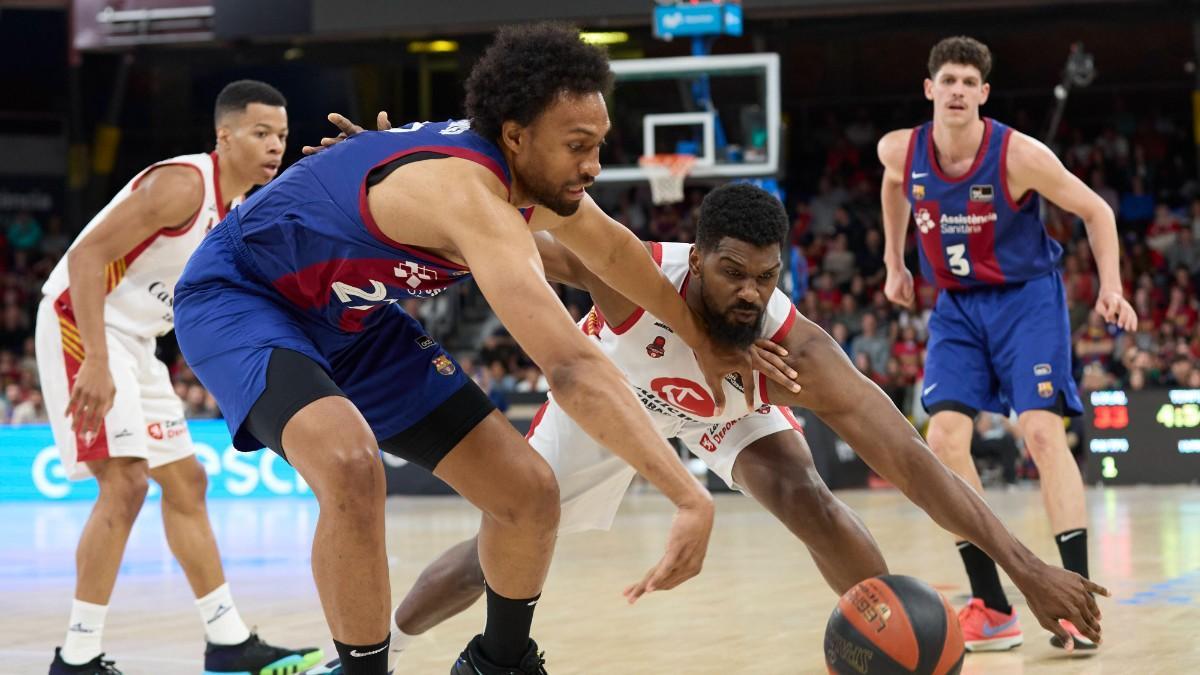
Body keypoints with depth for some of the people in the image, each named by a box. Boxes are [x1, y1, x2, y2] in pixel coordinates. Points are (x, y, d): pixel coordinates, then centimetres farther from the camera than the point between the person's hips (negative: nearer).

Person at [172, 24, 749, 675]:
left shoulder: (532, 172, -8)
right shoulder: (469, 192, -37)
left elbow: (611, 248, 16)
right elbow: (571, 366, -47)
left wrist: (700, 340, 27)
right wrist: (691, 497, -50)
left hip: (353, 318, 9)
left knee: (530, 494, 3)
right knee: (350, 465, -39)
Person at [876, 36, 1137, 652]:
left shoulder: (1019, 155, -22)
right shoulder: (900, 152, -10)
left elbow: (1096, 211, -9)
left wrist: (1110, 287, -18)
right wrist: (894, 263, 21)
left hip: (1026, 298, -4)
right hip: (957, 305, 4)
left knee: (1041, 430, -19)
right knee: (945, 435, -12)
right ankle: (991, 608, -5)